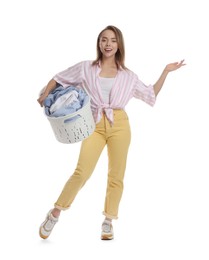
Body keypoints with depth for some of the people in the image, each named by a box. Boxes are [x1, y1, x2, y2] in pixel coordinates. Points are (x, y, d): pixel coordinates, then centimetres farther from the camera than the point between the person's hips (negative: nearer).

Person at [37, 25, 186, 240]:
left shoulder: (127, 76, 12)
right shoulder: (86, 68, 8)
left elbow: (151, 95, 20)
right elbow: (58, 79, 16)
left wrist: (166, 71, 15)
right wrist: (45, 94, -1)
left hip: (119, 125, 2)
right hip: (95, 125, -2)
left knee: (116, 175, 1)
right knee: (82, 172, -15)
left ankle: (108, 221, 15)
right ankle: (54, 214, -2)